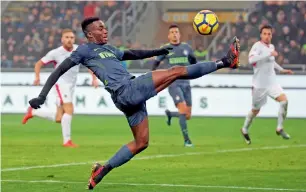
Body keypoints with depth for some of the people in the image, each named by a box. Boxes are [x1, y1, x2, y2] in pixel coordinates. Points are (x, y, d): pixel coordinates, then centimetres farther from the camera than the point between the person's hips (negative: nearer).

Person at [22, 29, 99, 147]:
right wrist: (37, 77, -15)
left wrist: (94, 78, 0)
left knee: (58, 119, 7)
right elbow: (39, 64, 1)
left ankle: (33, 112, 29)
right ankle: (67, 141, -15)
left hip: (71, 86, 5)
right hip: (61, 83, -5)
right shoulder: (55, 53, -7)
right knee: (69, 110, -23)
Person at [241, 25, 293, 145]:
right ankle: (245, 130, 35)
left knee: (284, 100, -18)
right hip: (259, 85, -5)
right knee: (255, 110, 8)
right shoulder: (257, 46, -16)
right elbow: (251, 59, -36)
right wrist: (269, 54, -37)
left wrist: (281, 70, 19)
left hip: (272, 83, 5)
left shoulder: (271, 47, 8)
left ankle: (280, 128, -5)